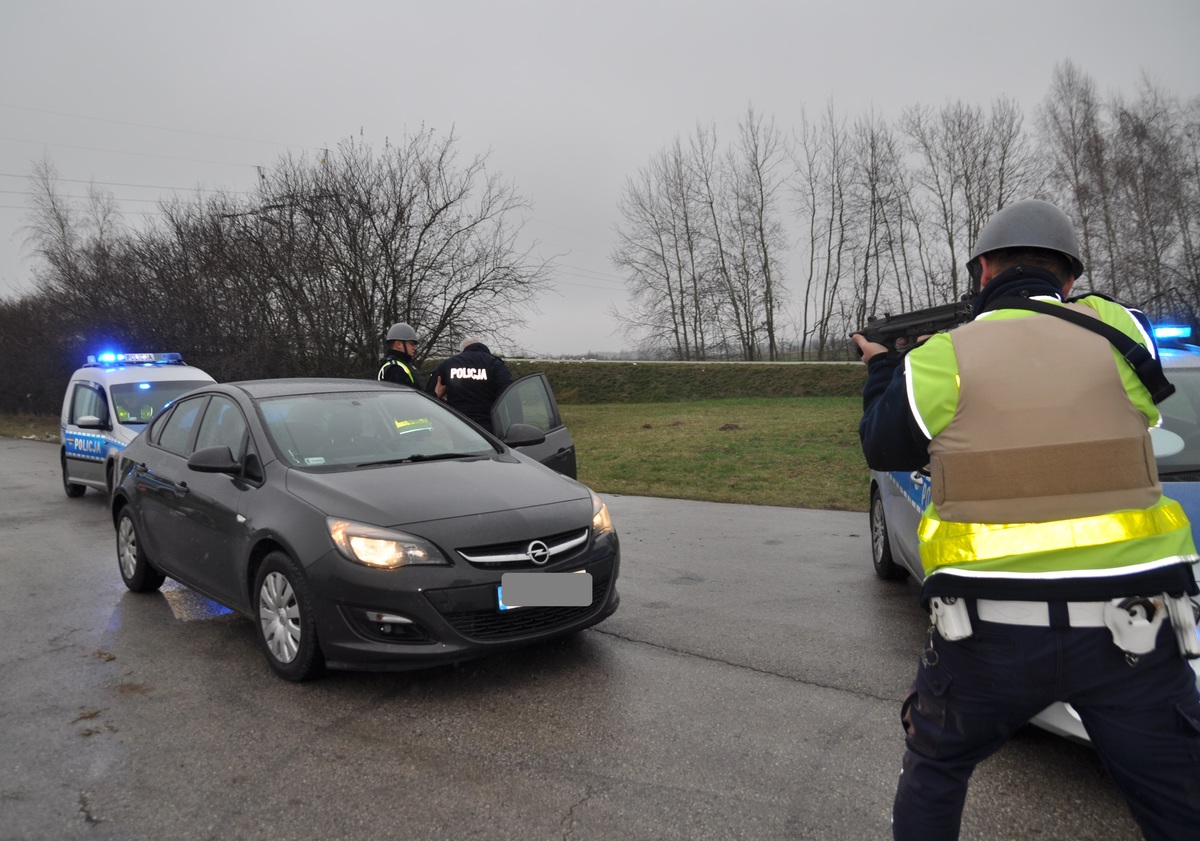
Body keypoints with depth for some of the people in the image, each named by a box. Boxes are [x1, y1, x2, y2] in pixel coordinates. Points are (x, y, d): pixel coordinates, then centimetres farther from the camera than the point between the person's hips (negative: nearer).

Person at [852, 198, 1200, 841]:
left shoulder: (943, 360, -5)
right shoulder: (1120, 333, 1)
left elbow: (883, 449, 8)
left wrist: (882, 371, 27)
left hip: (991, 629, -1)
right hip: (1129, 629, 2)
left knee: (932, 772, 22)